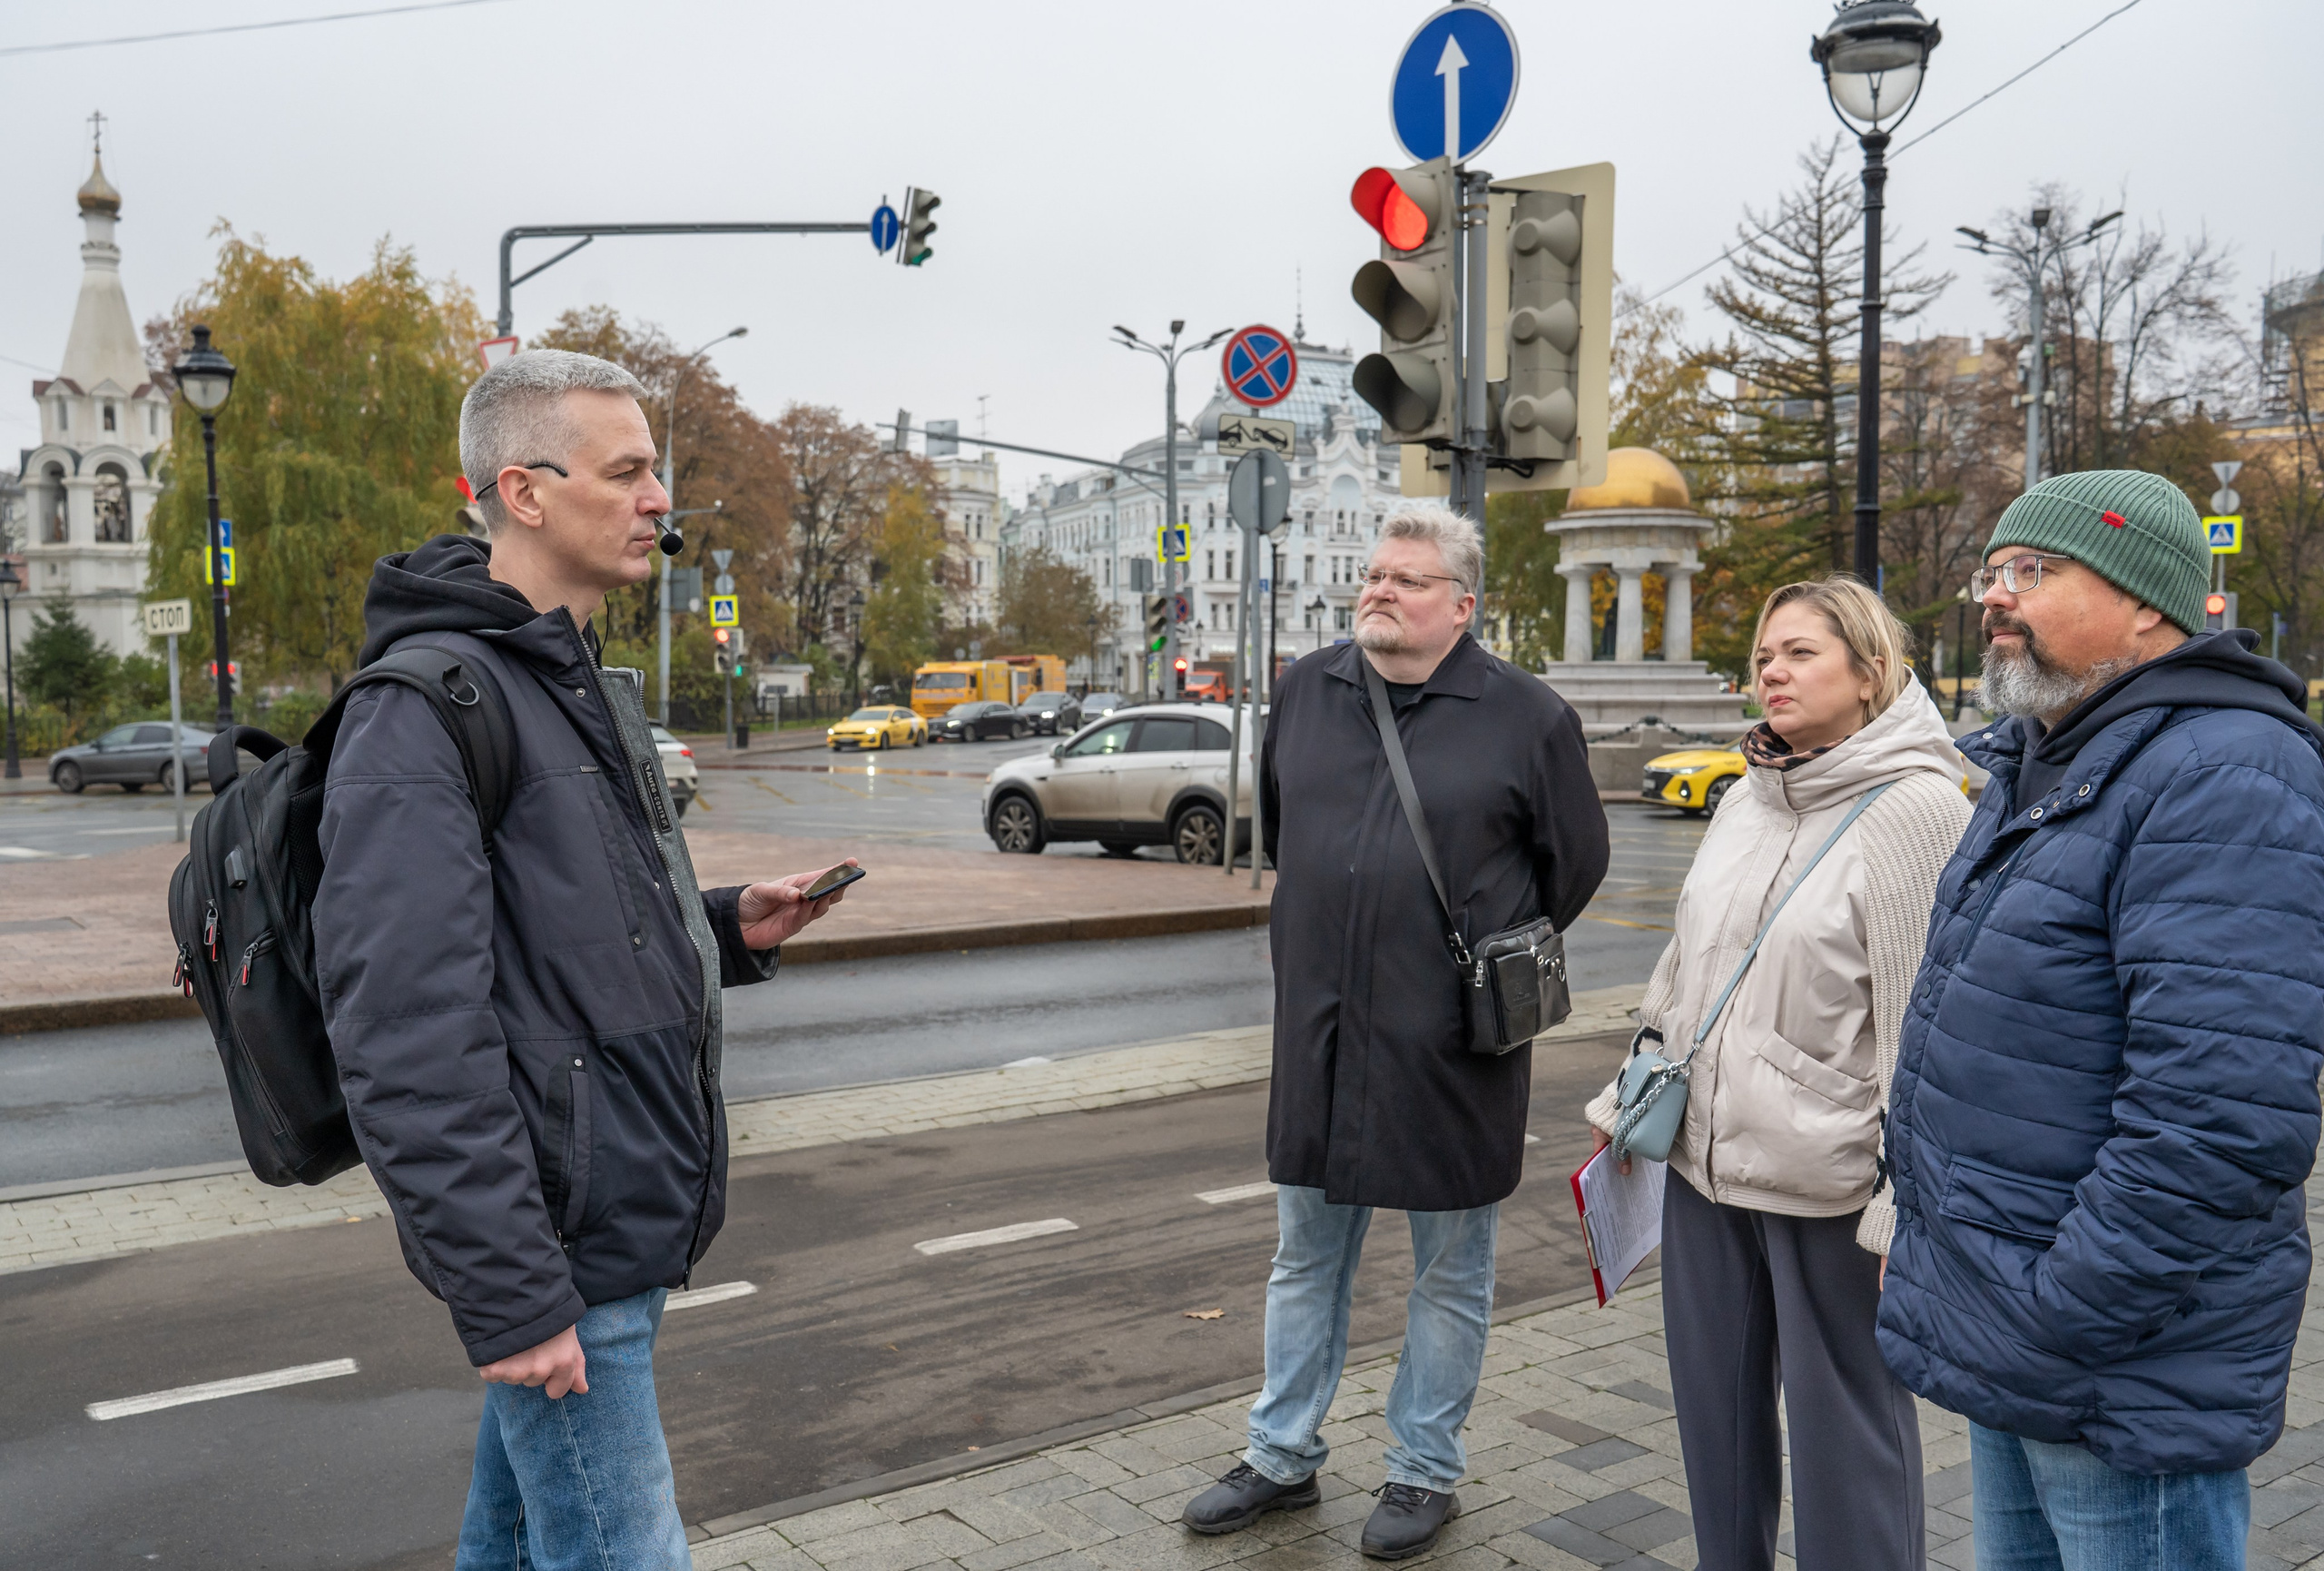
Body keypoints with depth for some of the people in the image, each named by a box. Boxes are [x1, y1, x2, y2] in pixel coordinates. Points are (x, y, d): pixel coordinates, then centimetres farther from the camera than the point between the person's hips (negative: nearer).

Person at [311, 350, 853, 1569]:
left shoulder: (588, 688, 15)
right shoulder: (427, 704, -17)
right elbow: (408, 1038, -23)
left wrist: (731, 929, 5)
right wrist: (506, 1294, -23)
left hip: (621, 1226, 9)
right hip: (557, 1250, -9)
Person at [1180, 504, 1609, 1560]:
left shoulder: (1524, 715, -8)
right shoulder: (1307, 690, 4)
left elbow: (1574, 861, 2)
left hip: (1450, 1046, -4)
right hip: (1320, 1035, 4)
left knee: (1450, 1273, 11)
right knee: (1306, 1258, 17)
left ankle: (1424, 1473, 29)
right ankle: (1283, 1458, 33)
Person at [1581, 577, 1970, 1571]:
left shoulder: (1916, 806, -13)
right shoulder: (1747, 798, 9)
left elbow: (1927, 1020, -16)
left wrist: (1906, 1202, -17)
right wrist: (1630, 1098, 18)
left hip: (1826, 1180, -7)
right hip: (1704, 1155, 7)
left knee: (1845, 1424, 7)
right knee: (1714, 1405, 18)